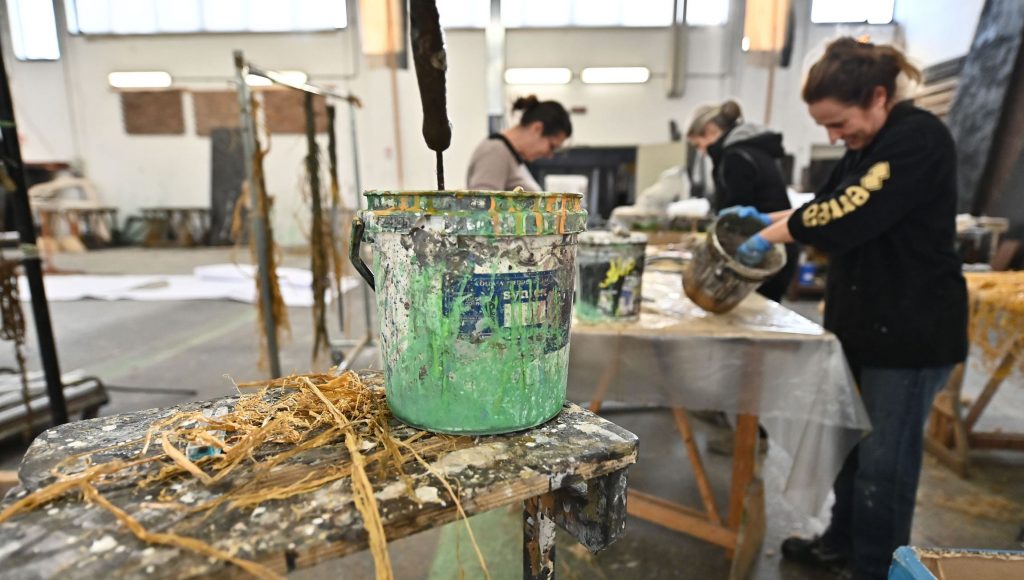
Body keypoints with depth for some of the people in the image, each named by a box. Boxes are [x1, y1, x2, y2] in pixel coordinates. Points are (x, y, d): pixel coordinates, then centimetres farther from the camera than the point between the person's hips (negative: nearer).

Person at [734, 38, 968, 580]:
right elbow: (830, 205, 19)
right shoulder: (868, 145, 10)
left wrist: (772, 236, -15)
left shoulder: (920, 138, -17)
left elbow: (851, 215, -26)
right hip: (862, 320, 9)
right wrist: (768, 218, 6)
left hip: (910, 328, -9)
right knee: (850, 441, 19)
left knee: (884, 458, 5)